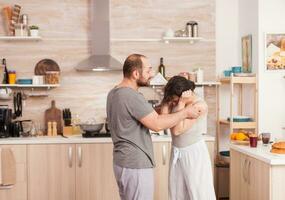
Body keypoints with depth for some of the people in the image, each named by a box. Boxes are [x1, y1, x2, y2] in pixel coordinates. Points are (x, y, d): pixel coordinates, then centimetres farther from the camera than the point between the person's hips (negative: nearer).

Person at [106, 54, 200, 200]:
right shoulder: (132, 96, -21)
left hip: (123, 161, 10)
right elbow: (157, 124, -21)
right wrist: (185, 112, -10)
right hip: (136, 165, -10)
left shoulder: (114, 93, 10)